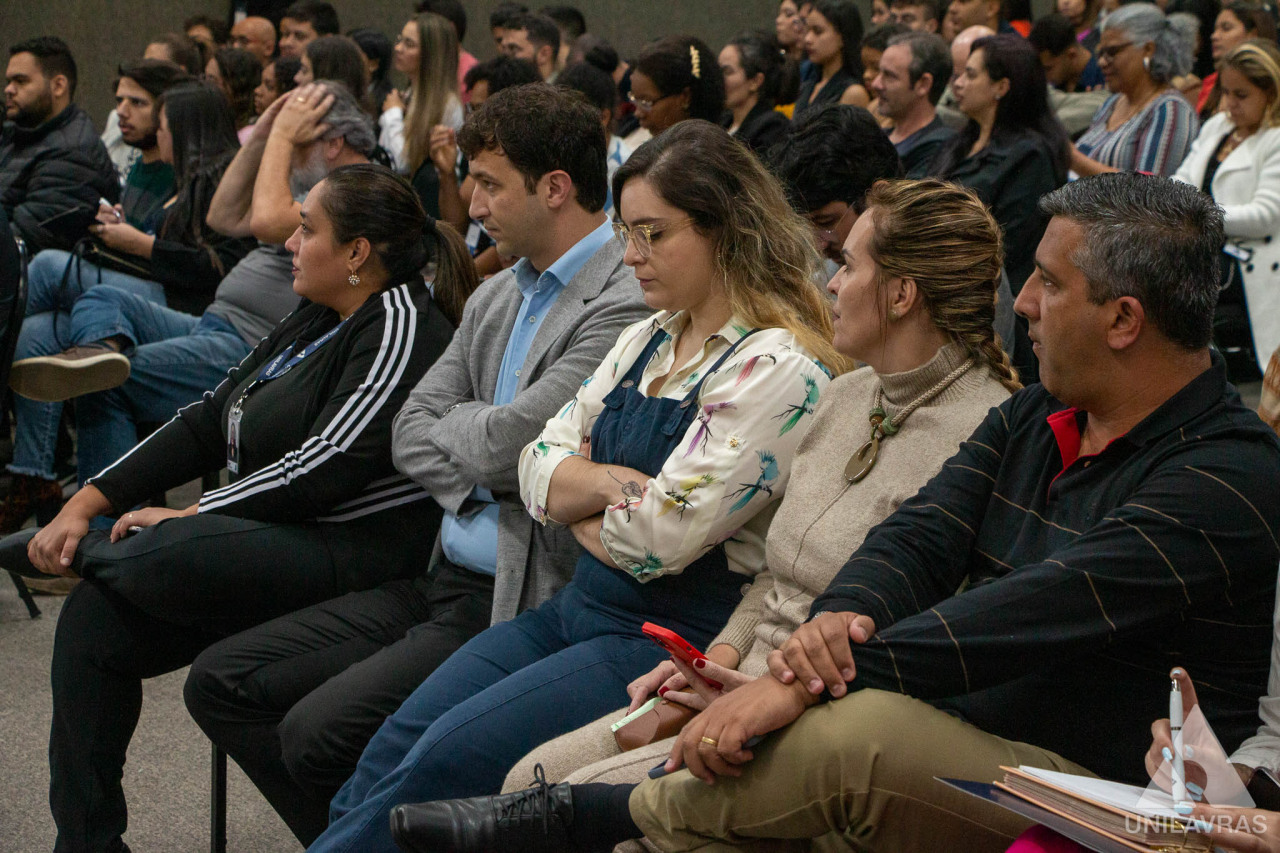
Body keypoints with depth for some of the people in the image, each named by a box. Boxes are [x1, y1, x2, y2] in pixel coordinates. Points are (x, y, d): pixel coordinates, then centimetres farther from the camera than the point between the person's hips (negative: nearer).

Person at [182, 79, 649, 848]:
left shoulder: (626, 305, -16)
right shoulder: (497, 297, 14)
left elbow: (502, 442, -20)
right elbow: (412, 434, 10)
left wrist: (460, 425, 2)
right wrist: (485, 480, -9)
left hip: (521, 599, -9)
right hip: (442, 578, 9)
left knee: (318, 731, -23)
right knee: (221, 682, 6)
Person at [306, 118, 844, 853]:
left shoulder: (781, 369, -15)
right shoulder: (650, 339, 12)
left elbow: (661, 536, -21)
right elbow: (540, 468, 9)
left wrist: (580, 503, -2)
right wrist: (609, 482, -11)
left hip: (677, 636, -8)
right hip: (582, 605, 8)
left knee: (450, 757, -19)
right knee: (398, 739, -7)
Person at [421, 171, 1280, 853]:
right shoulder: (1032, 417, 14)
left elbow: (1036, 613, -25)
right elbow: (925, 533, 4)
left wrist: (817, 679, -28)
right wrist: (842, 620, -20)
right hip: (951, 751, 8)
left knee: (858, 733, -33)